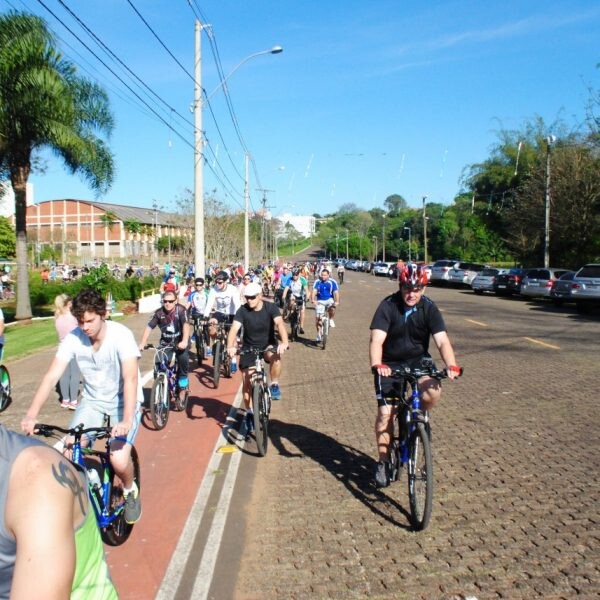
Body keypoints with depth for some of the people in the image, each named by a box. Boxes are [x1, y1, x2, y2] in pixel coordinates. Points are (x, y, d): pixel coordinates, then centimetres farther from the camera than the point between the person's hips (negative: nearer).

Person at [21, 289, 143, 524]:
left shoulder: (121, 335, -25)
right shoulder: (73, 338, -14)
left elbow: (131, 378, -32)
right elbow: (51, 377, -18)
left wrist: (127, 420, -44)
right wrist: (31, 415, -29)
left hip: (123, 401, -4)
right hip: (92, 401, 4)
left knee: (119, 461, -21)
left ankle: (130, 491, 14)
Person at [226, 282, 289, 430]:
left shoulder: (270, 307, -16)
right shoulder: (242, 310, -14)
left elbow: (280, 324, -31)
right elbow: (234, 329, -26)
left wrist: (284, 342, -50)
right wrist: (230, 347, -45)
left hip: (268, 345, -1)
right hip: (249, 348, 1)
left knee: (275, 356, -36)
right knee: (246, 381, -4)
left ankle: (274, 385, -13)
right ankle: (249, 413, 14)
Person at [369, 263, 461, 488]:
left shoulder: (429, 308, -11)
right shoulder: (388, 306, -17)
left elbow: (442, 341, -20)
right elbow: (377, 340, -27)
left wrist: (451, 366, -39)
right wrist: (377, 365, -46)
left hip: (418, 360, 1)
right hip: (390, 364, -1)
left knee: (434, 391, -28)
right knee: (385, 412, -8)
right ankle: (382, 462, 11)